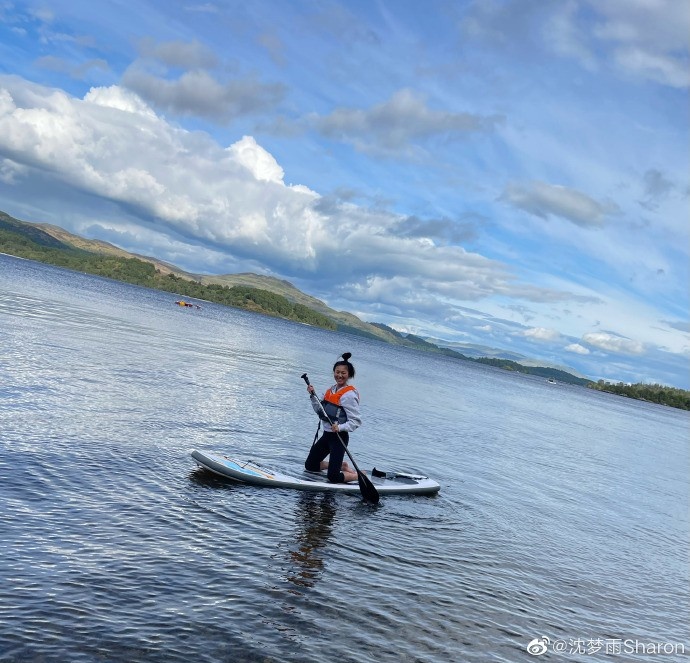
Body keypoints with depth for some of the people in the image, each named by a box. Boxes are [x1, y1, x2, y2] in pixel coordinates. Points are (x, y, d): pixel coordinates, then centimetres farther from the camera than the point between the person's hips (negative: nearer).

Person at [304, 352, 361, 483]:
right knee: (309, 466, 16)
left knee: (333, 477, -12)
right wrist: (313, 395, 1)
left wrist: (340, 427, -32)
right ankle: (341, 466, 28)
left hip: (339, 437, -8)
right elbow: (320, 412, 12)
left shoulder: (349, 395, -17)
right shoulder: (331, 390, 8)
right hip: (327, 434, 8)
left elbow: (356, 421, -18)